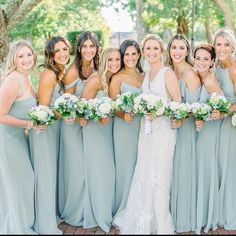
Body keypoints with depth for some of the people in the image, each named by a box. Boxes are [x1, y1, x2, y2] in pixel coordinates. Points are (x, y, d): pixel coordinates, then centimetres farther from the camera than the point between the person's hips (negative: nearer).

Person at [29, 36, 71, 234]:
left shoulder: (62, 72, 4)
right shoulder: (49, 74, -21)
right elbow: (43, 109, -19)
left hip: (55, 126, 8)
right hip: (44, 127, -8)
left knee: (53, 171, 19)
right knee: (45, 174, 1)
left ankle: (52, 213, 36)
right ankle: (46, 225, 15)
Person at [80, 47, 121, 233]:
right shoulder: (96, 80, -17)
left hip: (108, 128, 7)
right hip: (94, 129, -7)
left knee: (109, 170, 12)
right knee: (97, 171, 0)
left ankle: (107, 210, 28)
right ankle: (99, 215, 15)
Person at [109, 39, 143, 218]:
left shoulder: (143, 76, 11)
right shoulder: (117, 79, -4)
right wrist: (124, 115, -25)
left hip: (143, 127, 5)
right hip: (125, 128, -4)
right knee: (126, 167, 1)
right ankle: (123, 211, 16)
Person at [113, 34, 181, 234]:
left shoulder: (168, 73, -7)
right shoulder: (146, 74, 14)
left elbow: (178, 103, -10)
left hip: (163, 129, -7)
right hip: (146, 129, 7)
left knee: (158, 176, 0)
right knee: (143, 175, 10)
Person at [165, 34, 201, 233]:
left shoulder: (190, 74, -14)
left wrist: (180, 120, -27)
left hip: (185, 127, -7)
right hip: (168, 126, 7)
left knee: (182, 170, 3)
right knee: (171, 170, 14)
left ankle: (184, 218, 20)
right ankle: (171, 215, 29)